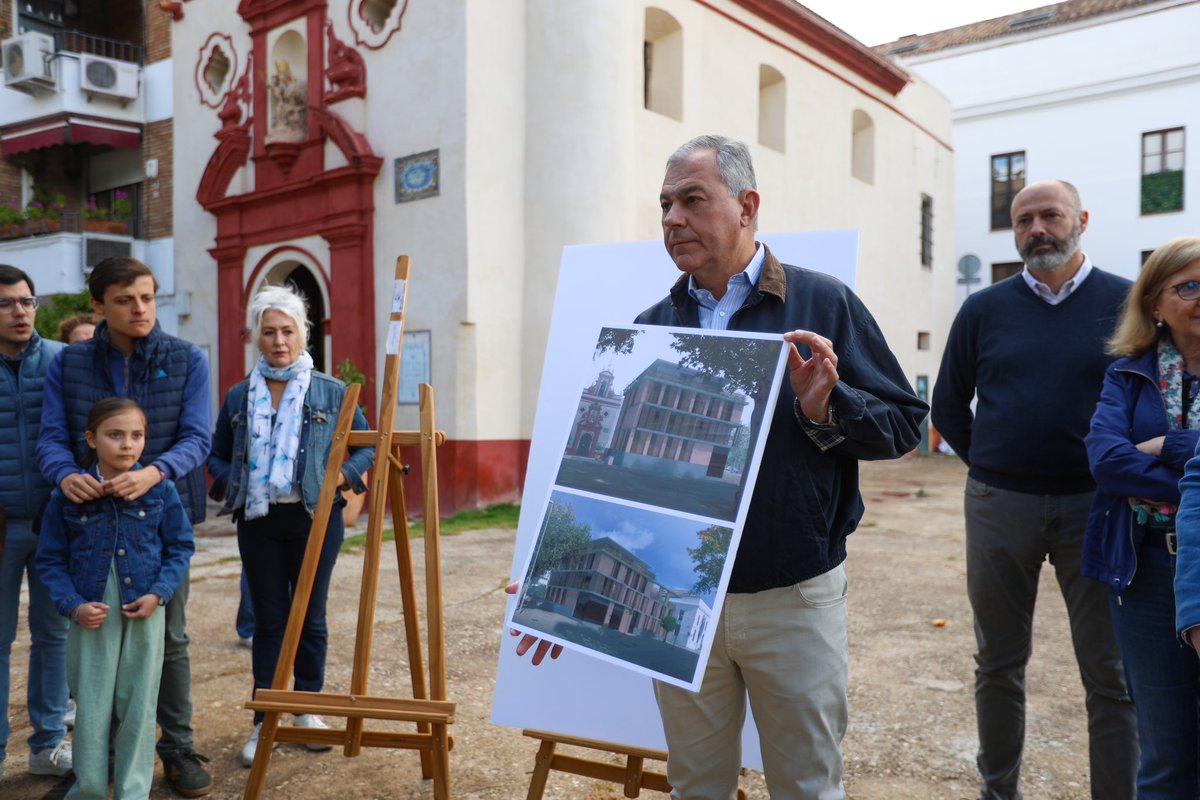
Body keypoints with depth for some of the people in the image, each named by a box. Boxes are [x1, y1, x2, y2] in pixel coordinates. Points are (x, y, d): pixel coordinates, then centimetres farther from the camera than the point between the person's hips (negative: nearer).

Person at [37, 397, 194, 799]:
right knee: (91, 710, 7)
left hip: (144, 615, 0)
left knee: (138, 708, 8)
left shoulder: (161, 490, -4)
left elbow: (180, 546, 3)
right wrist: (73, 605, -10)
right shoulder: (68, 495, -4)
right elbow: (50, 559, 2)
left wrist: (159, 593, -10)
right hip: (92, 619, 0)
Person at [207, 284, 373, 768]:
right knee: (269, 620, 7)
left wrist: (343, 476, -9)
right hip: (257, 521, 2)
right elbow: (217, 456, 17)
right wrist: (230, 484, -2)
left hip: (315, 517, -1)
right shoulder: (238, 397, 7)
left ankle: (308, 709, 26)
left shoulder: (331, 393, 0)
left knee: (310, 616, 9)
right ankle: (264, 719, 18)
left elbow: (367, 445, 6)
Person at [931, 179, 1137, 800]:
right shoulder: (984, 310, 5)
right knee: (998, 666, 13)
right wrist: (992, 467, 7)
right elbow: (949, 405, 13)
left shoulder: (1126, 302, 1)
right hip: (998, 508, 2)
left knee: (1112, 676, 4)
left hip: (1095, 508, -1)